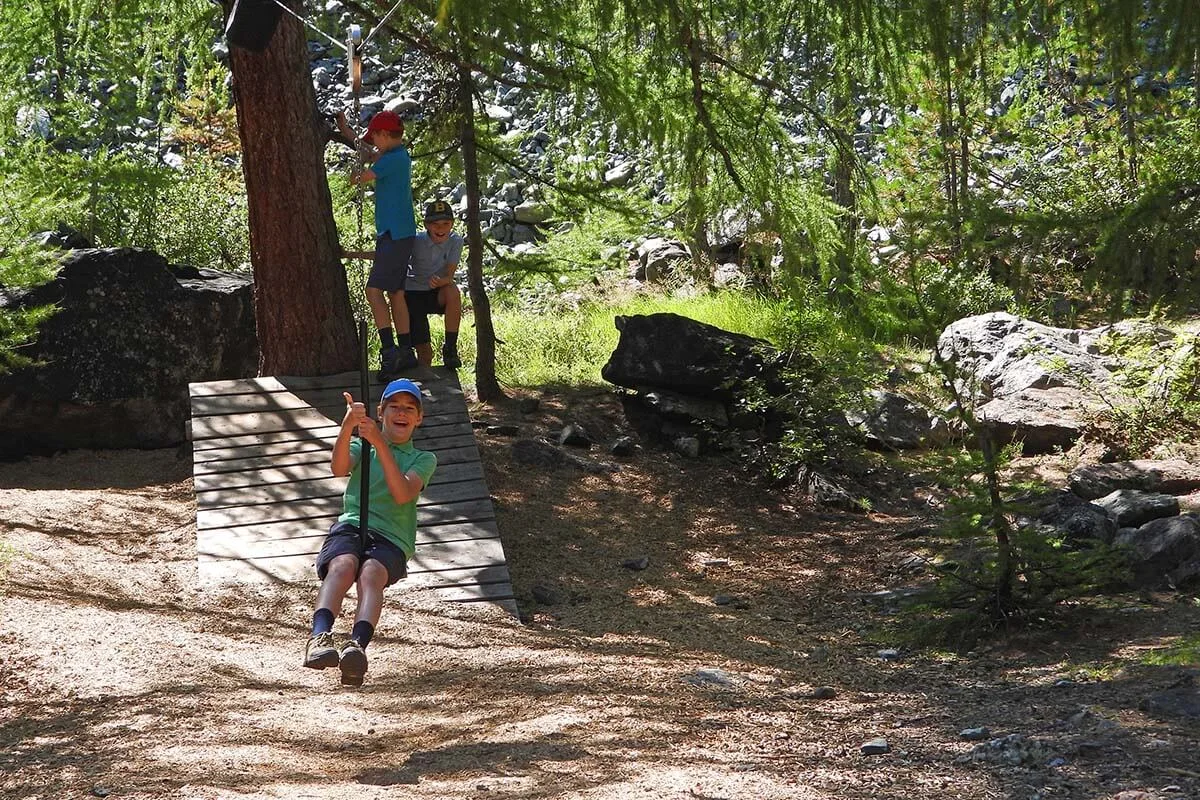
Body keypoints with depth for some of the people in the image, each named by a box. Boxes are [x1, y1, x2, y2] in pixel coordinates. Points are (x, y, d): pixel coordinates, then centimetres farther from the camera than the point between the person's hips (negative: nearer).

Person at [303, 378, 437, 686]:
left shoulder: (423, 459, 21)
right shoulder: (361, 445, 25)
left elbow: (403, 494, -3)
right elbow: (339, 468, -1)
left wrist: (380, 444, -12)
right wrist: (347, 426, -19)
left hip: (391, 538, -1)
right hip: (350, 525, 1)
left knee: (372, 572, -35)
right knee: (343, 564, -34)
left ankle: (357, 646, -59)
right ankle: (319, 637, -55)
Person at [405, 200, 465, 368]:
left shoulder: (455, 241, -13)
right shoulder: (416, 242, -18)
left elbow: (449, 276, -19)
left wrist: (440, 281, -42)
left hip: (437, 296, 1)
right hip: (413, 296, -1)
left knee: (452, 291, -35)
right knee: (424, 354, -12)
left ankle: (450, 348, -22)